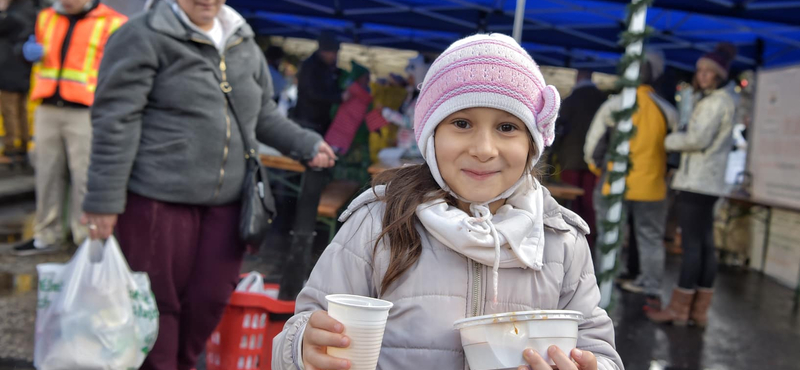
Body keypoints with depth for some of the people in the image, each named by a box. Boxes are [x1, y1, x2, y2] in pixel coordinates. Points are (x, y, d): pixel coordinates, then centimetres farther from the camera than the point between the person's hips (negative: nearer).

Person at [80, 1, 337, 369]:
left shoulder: (244, 44, 13)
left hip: (225, 203, 6)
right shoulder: (144, 38, -6)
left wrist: (306, 145, 10)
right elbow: (115, 121, -10)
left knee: (210, 298, 8)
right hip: (158, 199, -5)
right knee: (159, 301, 3)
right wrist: (104, 198, -13)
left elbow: (263, 115, 24)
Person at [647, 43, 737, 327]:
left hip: (696, 183, -10)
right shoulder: (724, 102, 20)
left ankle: (678, 309, -4)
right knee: (705, 245, 8)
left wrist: (667, 140, -6)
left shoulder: (716, 101, -12)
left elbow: (698, 139, -20)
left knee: (692, 245, -8)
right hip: (708, 183, 10)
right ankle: (699, 310, 12)